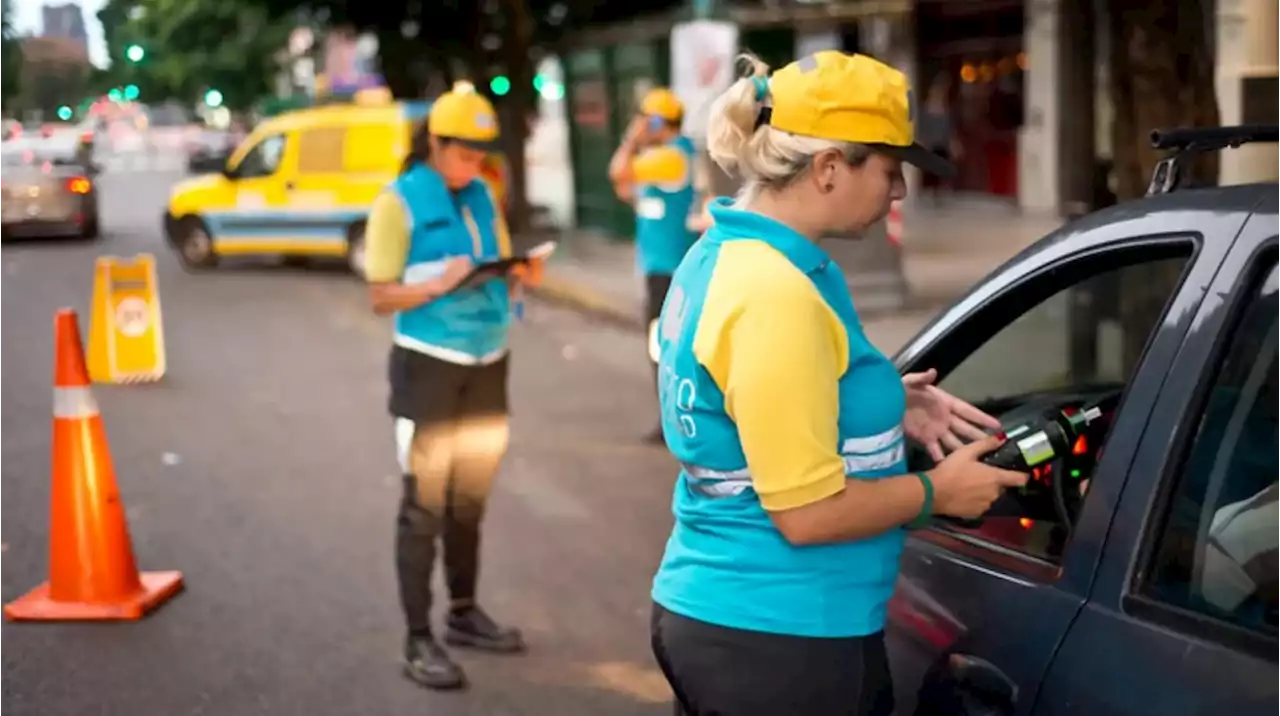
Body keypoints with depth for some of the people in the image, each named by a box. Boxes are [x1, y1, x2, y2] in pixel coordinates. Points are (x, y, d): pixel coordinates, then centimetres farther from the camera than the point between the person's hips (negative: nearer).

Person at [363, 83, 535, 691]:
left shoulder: (482, 197, 8)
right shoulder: (399, 202, -9)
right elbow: (381, 297, -11)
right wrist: (439, 284, -26)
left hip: (487, 362, 6)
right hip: (428, 364, -6)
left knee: (471, 497, 15)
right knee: (425, 504, -2)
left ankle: (464, 612, 30)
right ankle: (418, 640, 3)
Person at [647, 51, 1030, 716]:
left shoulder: (718, 256, 7)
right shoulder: (777, 292, -23)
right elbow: (807, 512, -23)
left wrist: (885, 406, 9)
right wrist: (937, 491, -8)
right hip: (776, 639, -9)